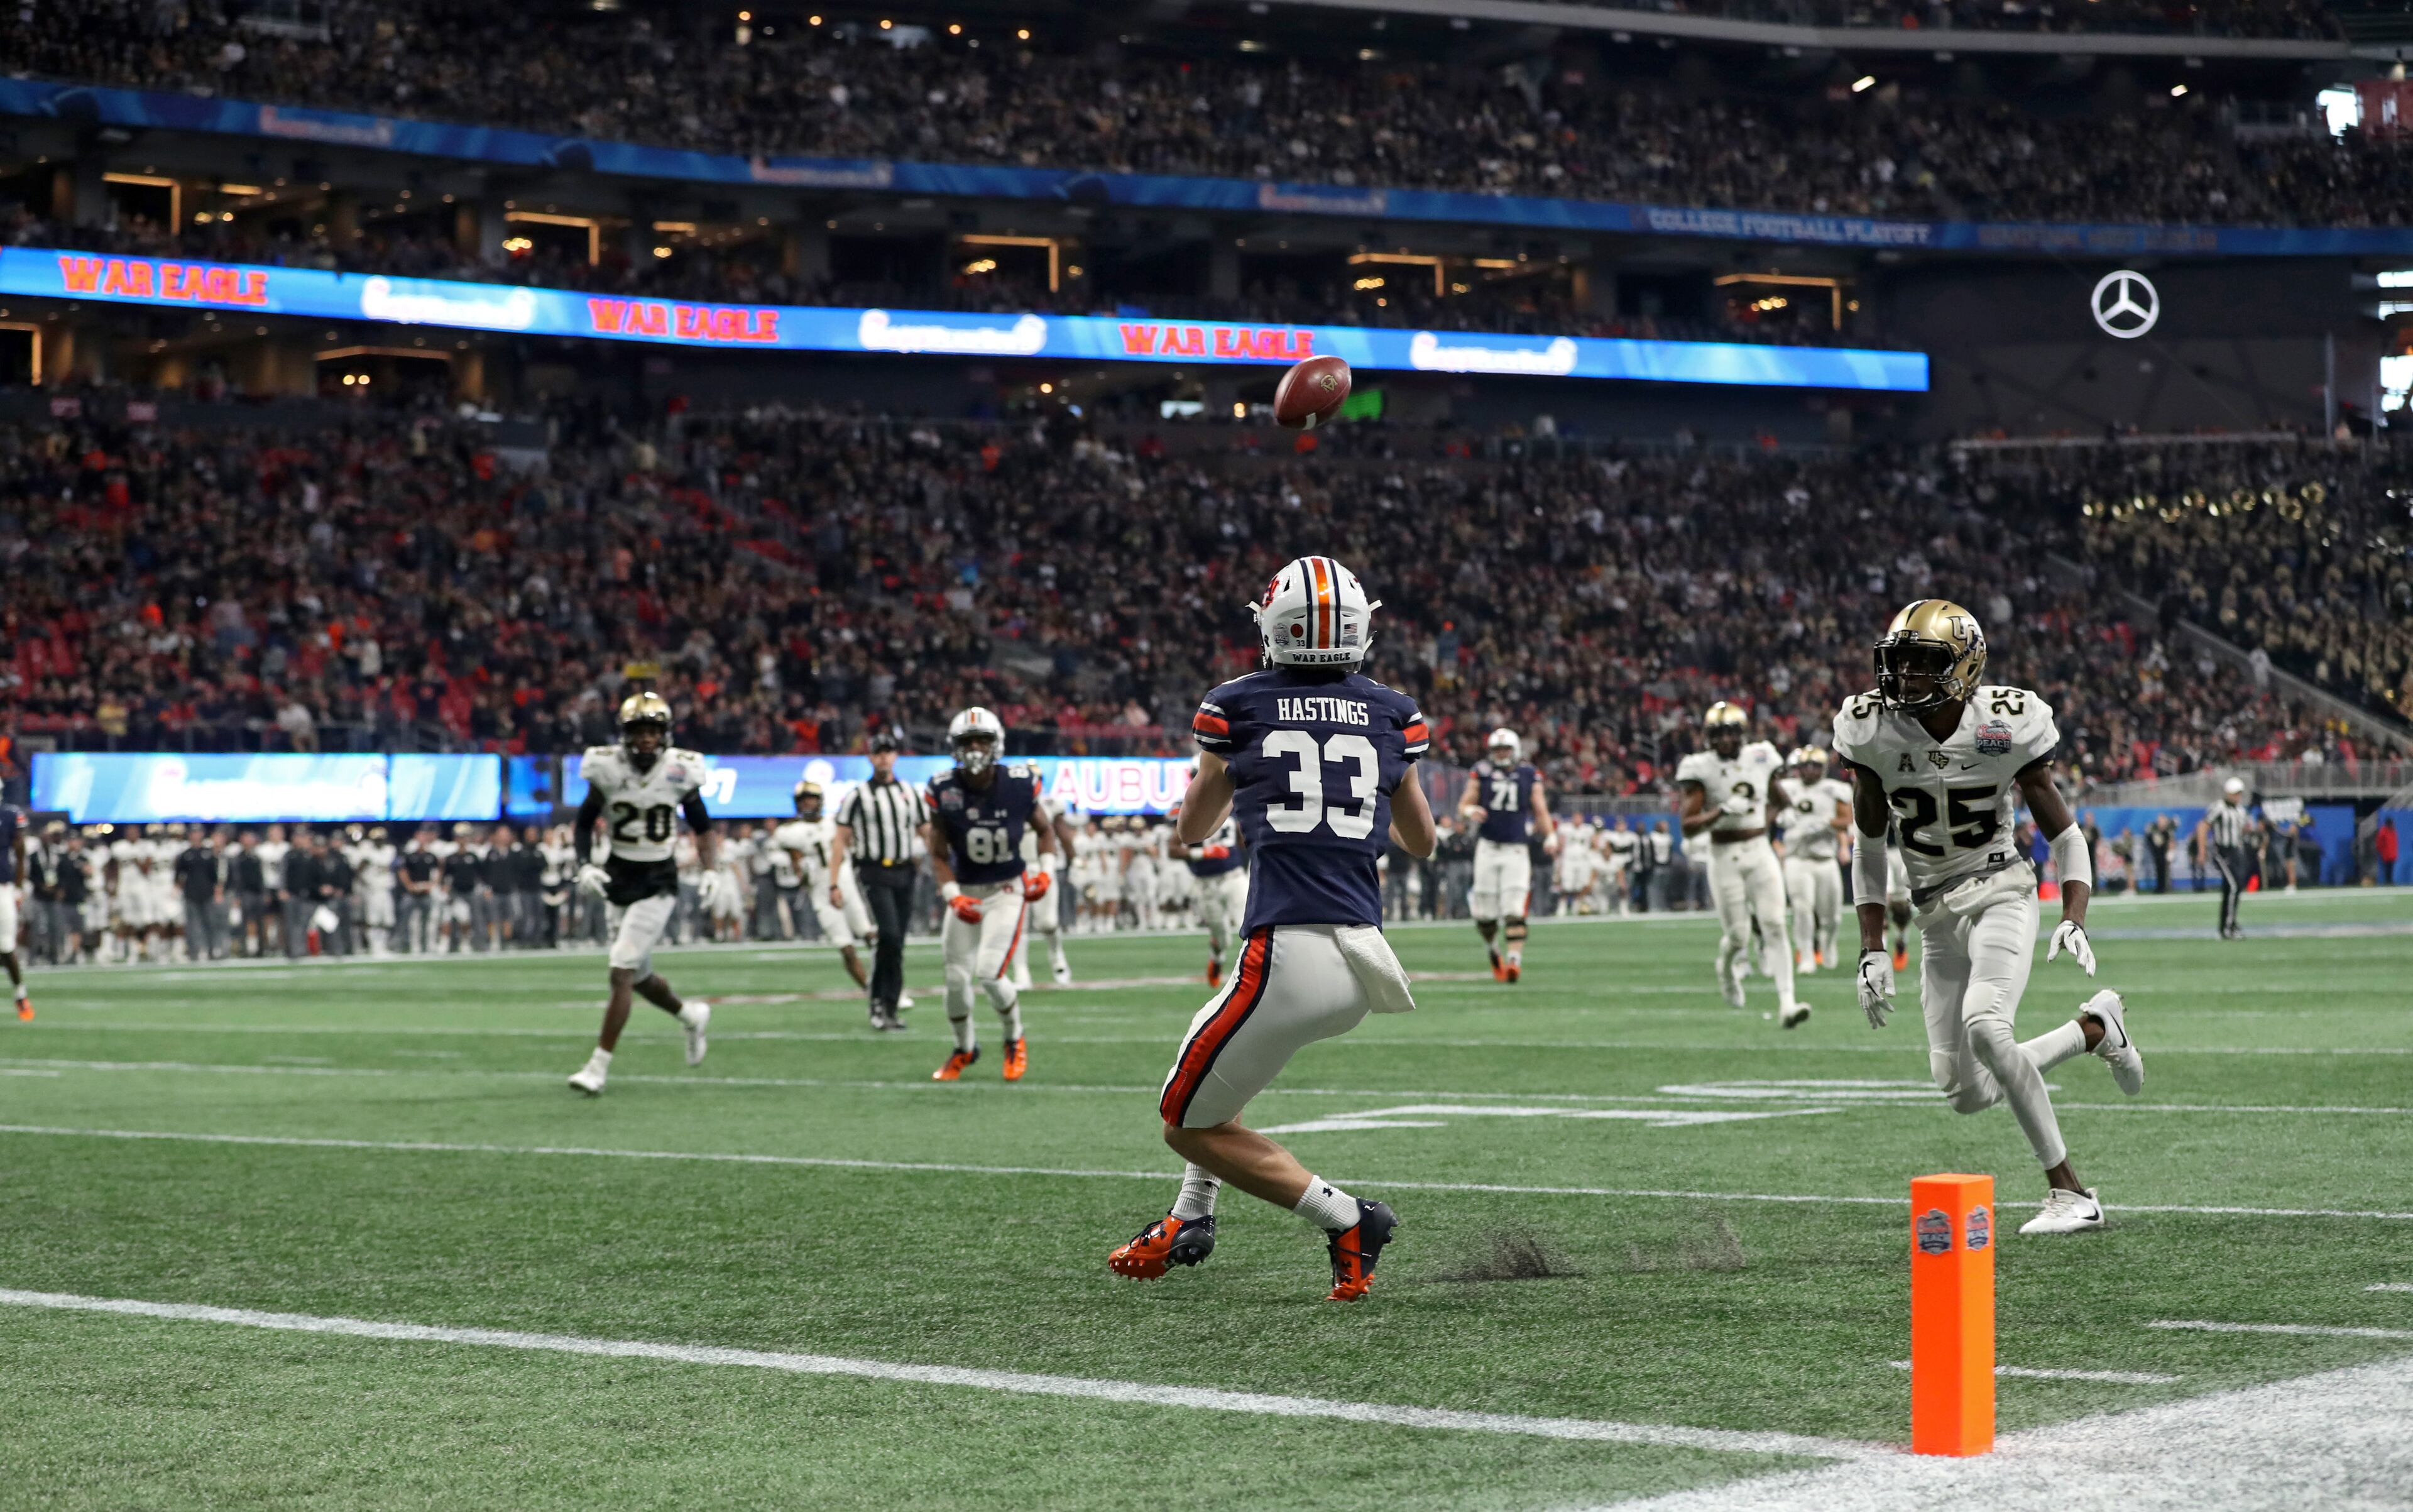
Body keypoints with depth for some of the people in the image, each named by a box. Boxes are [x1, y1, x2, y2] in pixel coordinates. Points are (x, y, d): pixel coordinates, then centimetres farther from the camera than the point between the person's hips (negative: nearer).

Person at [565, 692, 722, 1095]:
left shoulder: (679, 771, -9)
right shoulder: (607, 768, -7)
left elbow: (701, 824, 6)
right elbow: (584, 823, 4)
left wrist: (710, 869, -5)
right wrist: (585, 866, -11)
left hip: (658, 884, -3)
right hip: (618, 881, 3)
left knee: (621, 973, -14)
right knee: (639, 977, 14)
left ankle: (598, 1068, -10)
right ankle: (691, 1016, 44)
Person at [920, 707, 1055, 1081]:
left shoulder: (1020, 784, -11)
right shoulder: (943, 791, -10)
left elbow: (1044, 830, 8)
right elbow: (939, 855, -3)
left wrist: (1044, 873, -6)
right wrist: (953, 896, -16)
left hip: (1007, 891, -2)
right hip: (965, 892, 2)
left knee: (990, 974, -16)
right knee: (957, 978, 2)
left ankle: (1015, 1040, 12)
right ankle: (965, 1049, 30)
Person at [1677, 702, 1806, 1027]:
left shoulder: (1761, 759, 3)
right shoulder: (1700, 769, -9)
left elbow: (1781, 799, 24)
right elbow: (1688, 827, -14)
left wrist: (1770, 820, 7)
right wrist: (1723, 811, -26)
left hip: (1760, 853, 3)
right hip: (1725, 857, -3)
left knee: (1774, 926, -9)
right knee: (1737, 935, 0)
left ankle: (1787, 1003, -15)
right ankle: (1727, 967, 38)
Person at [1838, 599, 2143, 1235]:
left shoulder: (2007, 726, -13)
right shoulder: (1871, 732, -5)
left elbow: (2065, 835, -3)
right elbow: (1869, 849, 6)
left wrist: (2074, 920, -19)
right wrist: (1872, 951, 1)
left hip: (2000, 891, -4)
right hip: (1936, 913, 4)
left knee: (1984, 1026, -31)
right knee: (1967, 1094, 0)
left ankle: (2071, 1194, -20)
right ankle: (2096, 1026, 26)